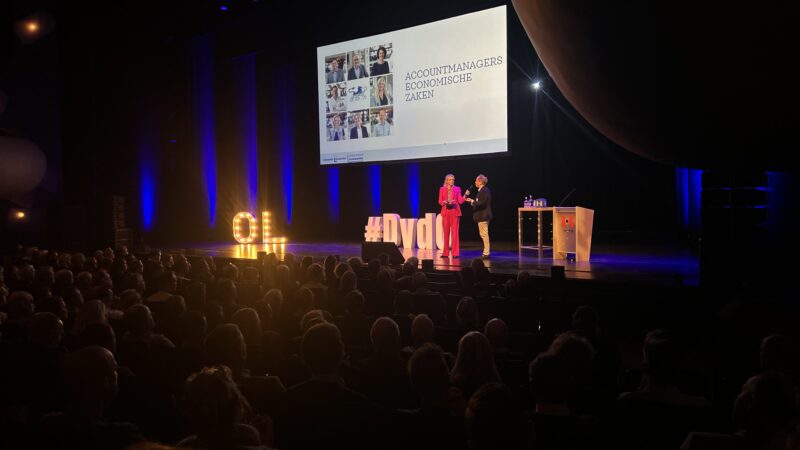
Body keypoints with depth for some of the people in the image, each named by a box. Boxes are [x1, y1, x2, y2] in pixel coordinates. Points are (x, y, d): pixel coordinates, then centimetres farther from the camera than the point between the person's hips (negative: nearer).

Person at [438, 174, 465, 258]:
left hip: (455, 212, -1)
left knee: (455, 232, -4)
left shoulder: (457, 189, 6)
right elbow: (440, 201, 7)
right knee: (446, 232, 3)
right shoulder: (442, 189, 7)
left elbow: (461, 201, -3)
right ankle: (445, 253, 10)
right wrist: (444, 202, -14)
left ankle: (455, 253, -1)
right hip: (446, 212, 1)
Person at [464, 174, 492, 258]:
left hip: (483, 216, -10)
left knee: (484, 234, -6)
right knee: (483, 234, 14)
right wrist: (472, 201, 8)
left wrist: (472, 201, -16)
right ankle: (486, 252, 20)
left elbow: (482, 203, -24)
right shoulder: (482, 190, 15)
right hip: (482, 216, 10)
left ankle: (486, 253, -1)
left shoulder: (484, 191, -16)